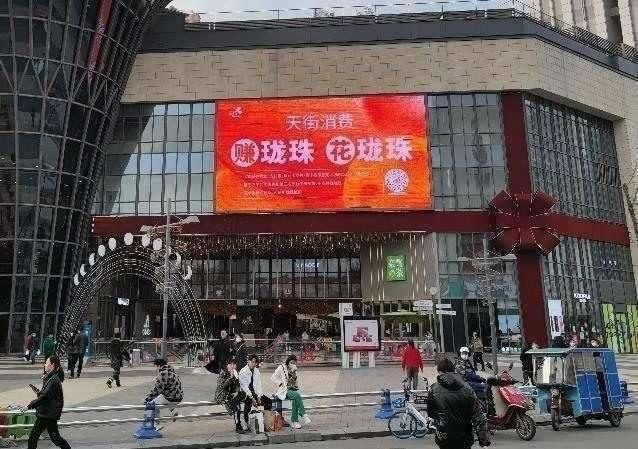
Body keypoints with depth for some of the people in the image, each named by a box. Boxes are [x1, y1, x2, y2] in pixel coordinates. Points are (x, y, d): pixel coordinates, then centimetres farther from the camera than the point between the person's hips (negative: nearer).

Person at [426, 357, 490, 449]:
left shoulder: (434, 390, -10)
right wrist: (484, 438, -7)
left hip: (445, 438, -2)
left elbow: (431, 414, 3)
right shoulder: (466, 389, -7)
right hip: (465, 439, 2)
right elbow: (478, 415, -9)